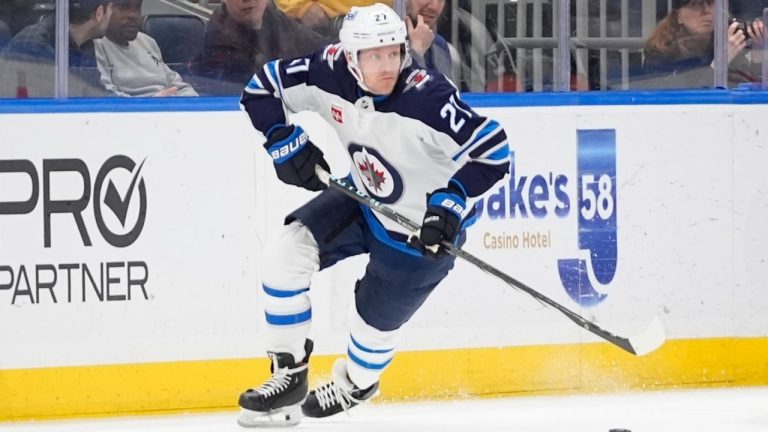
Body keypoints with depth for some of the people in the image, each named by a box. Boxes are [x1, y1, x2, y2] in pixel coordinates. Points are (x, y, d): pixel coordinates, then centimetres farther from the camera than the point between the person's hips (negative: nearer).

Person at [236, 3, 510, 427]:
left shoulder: (428, 98, -35)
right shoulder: (329, 73, -20)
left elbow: (493, 151, -34)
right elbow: (262, 89, -5)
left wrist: (452, 202, -40)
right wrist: (287, 143, -17)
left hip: (421, 224, -5)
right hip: (363, 199, 5)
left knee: (374, 319, 6)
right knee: (285, 254, -10)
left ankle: (356, 384, 43)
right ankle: (288, 377, 4)